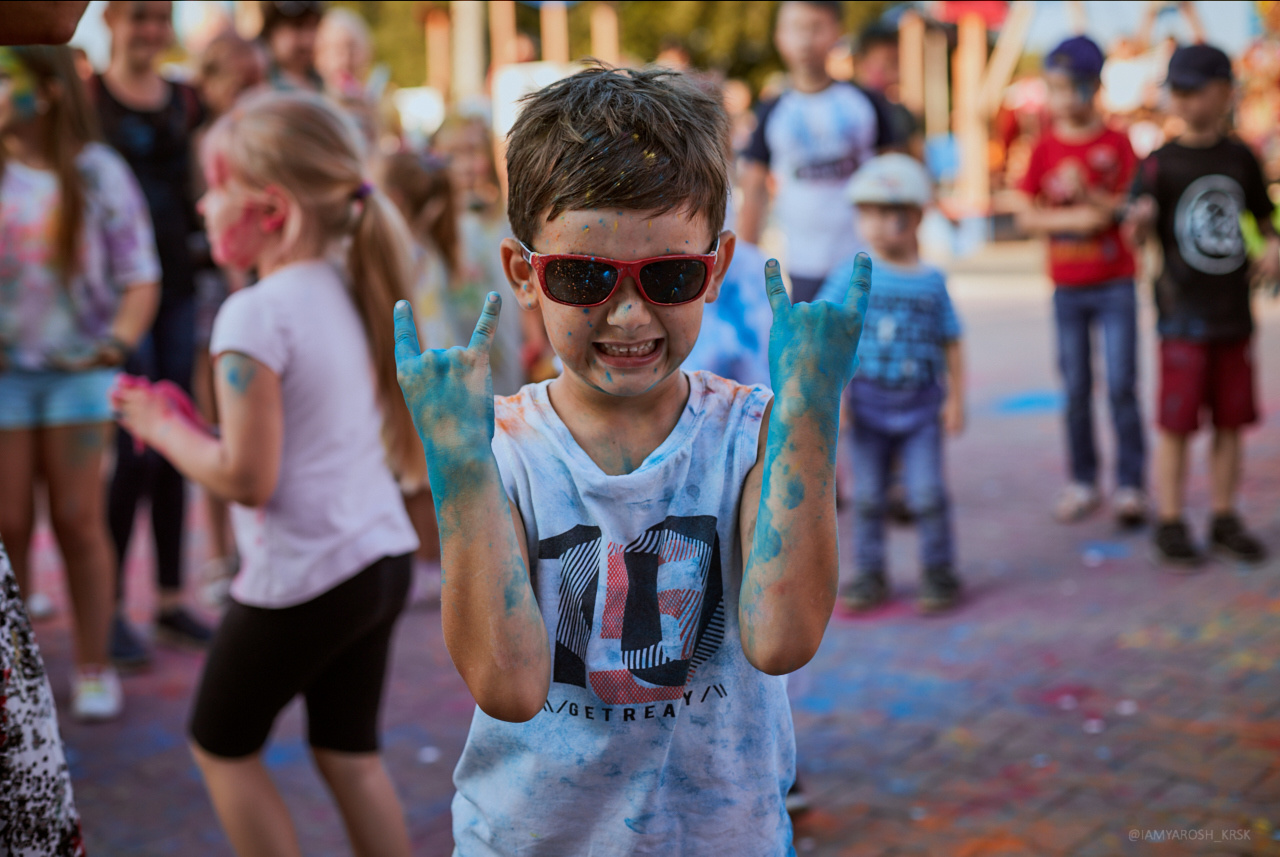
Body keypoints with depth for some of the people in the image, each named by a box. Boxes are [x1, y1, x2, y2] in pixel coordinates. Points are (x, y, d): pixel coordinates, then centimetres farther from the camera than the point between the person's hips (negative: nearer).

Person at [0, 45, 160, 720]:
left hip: (77, 368, -1)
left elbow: (140, 278, -2)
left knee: (78, 518, 3)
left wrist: (115, 343, -16)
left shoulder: (98, 172, -2)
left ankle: (93, 669, 15)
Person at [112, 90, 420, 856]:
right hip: (383, 556, 8)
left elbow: (247, 476, -20)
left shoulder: (254, 315, -20)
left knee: (223, 745, 15)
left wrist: (163, 429, -4)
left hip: (300, 580, -8)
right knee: (350, 753, 18)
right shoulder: (350, 291, 5)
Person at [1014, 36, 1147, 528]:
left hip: (1116, 284, -2)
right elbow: (1026, 216, -1)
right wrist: (1070, 218, -16)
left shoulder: (1116, 144, -2)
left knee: (1121, 386, -3)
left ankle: (1130, 486, 4)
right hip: (1067, 286, 2)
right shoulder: (1045, 148, 2)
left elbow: (1130, 208, -7)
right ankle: (1083, 483, 18)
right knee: (1076, 390, 8)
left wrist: (1088, 195, -21)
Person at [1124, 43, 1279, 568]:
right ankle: (1170, 526, 10)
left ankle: (1225, 521, 21)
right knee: (1177, 424, -2)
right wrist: (1140, 219, -38)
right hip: (1183, 315, -4)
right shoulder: (1161, 162, -4)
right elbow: (1139, 221, -16)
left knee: (1231, 422, 9)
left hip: (1234, 314, 4)